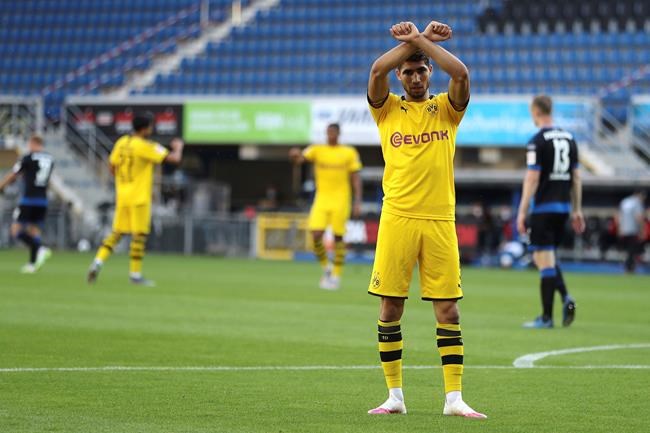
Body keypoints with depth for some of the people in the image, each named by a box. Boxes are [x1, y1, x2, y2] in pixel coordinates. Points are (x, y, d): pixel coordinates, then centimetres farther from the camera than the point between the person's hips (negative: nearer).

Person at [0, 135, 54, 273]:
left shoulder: (28, 159, -9)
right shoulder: (50, 159, 7)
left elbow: (12, 176, 1)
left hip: (28, 199, -6)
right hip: (43, 200, 6)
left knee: (16, 230, -3)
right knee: (34, 230, 13)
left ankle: (40, 249, -23)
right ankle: (32, 264, 8)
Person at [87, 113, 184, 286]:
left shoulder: (121, 142, 4)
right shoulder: (146, 147, -15)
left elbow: (112, 166, 12)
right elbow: (174, 159, -15)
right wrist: (178, 147, 7)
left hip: (122, 195, 7)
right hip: (139, 198, -7)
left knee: (116, 233, 13)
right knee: (139, 235, 1)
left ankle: (98, 262, -1)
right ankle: (135, 274, 3)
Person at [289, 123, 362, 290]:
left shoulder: (349, 153, 4)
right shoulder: (317, 150, 6)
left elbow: (356, 178, 4)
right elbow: (299, 159, -10)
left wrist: (357, 202, -4)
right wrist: (295, 155, -35)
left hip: (340, 201, -1)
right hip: (321, 200, 1)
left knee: (338, 237, -3)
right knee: (316, 235, -11)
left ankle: (336, 276, 9)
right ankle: (326, 267, 12)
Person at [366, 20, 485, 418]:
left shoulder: (446, 109, 9)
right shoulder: (388, 110, 9)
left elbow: (462, 74, -10)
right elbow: (377, 70, -10)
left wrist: (421, 41, -7)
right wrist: (414, 40, -7)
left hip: (440, 221, 0)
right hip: (397, 218, 0)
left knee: (448, 310, -1)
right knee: (390, 308, 1)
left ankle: (454, 397, 3)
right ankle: (395, 395, 10)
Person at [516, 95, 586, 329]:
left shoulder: (538, 141, -11)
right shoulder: (569, 138, 10)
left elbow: (532, 179, -14)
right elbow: (576, 178, 12)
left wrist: (522, 212, -11)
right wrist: (577, 210, 17)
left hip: (543, 208, -7)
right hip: (564, 206, 7)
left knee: (545, 261, -3)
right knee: (546, 258, 19)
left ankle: (546, 317, -2)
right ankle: (566, 297, -2)